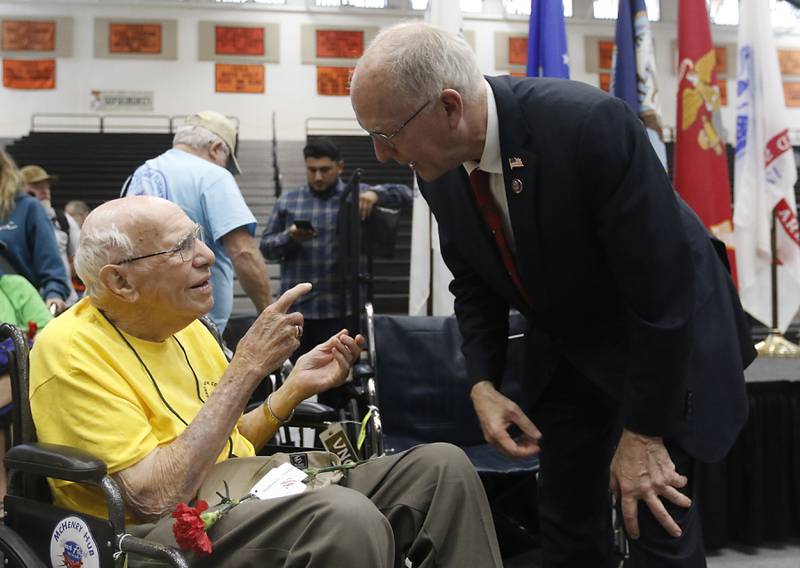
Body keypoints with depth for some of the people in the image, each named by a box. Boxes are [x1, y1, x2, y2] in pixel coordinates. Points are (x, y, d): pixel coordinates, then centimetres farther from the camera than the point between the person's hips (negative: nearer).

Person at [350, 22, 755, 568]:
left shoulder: (590, 124, -34)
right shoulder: (440, 165, -12)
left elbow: (662, 286, -29)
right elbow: (473, 283, 4)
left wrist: (644, 431, -24)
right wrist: (483, 385, -10)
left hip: (669, 335, -5)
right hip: (563, 348, 6)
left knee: (658, 519, -11)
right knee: (566, 520, 7)